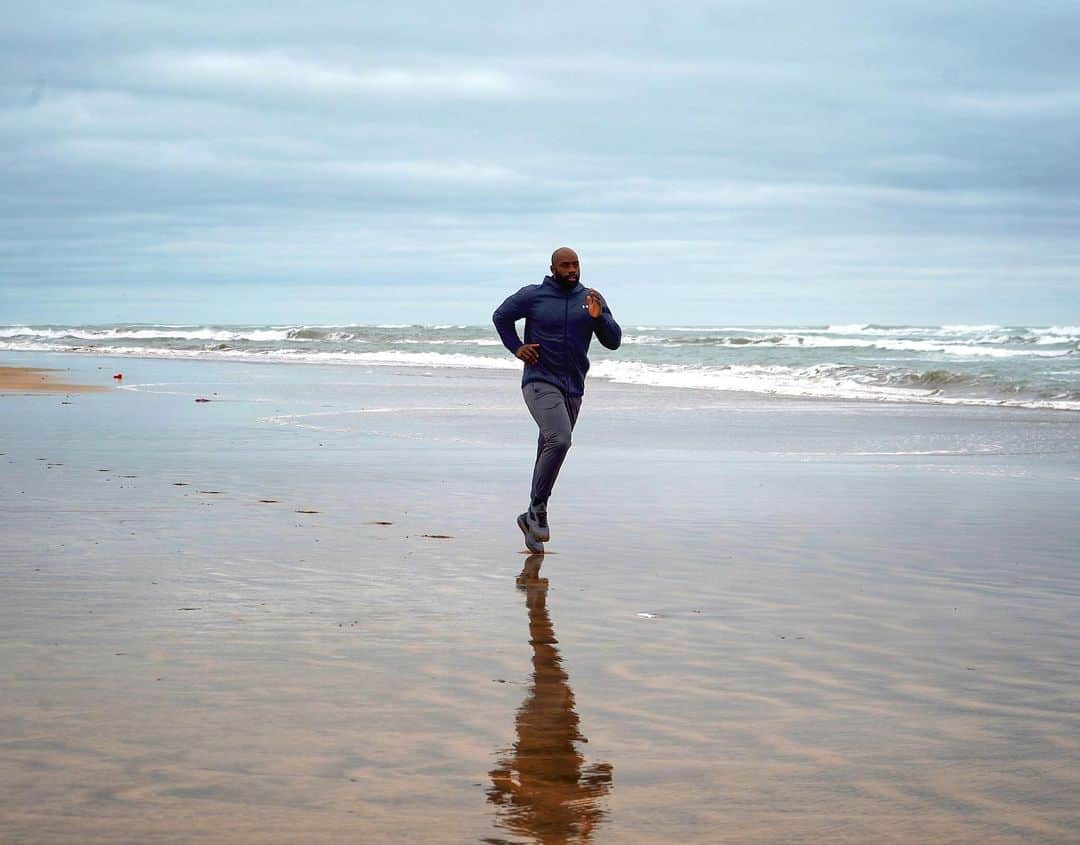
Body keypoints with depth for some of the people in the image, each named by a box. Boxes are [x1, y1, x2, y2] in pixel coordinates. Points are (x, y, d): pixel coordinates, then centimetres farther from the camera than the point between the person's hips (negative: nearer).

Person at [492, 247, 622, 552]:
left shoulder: (591, 299, 5)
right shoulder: (532, 296, -3)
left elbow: (613, 341, 2)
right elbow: (501, 316, 13)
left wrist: (598, 318, -15)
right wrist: (516, 348, 1)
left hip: (573, 389, 5)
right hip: (540, 383, -5)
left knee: (550, 451, 12)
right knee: (559, 440, -26)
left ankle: (531, 518, 25)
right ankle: (538, 508, -13)